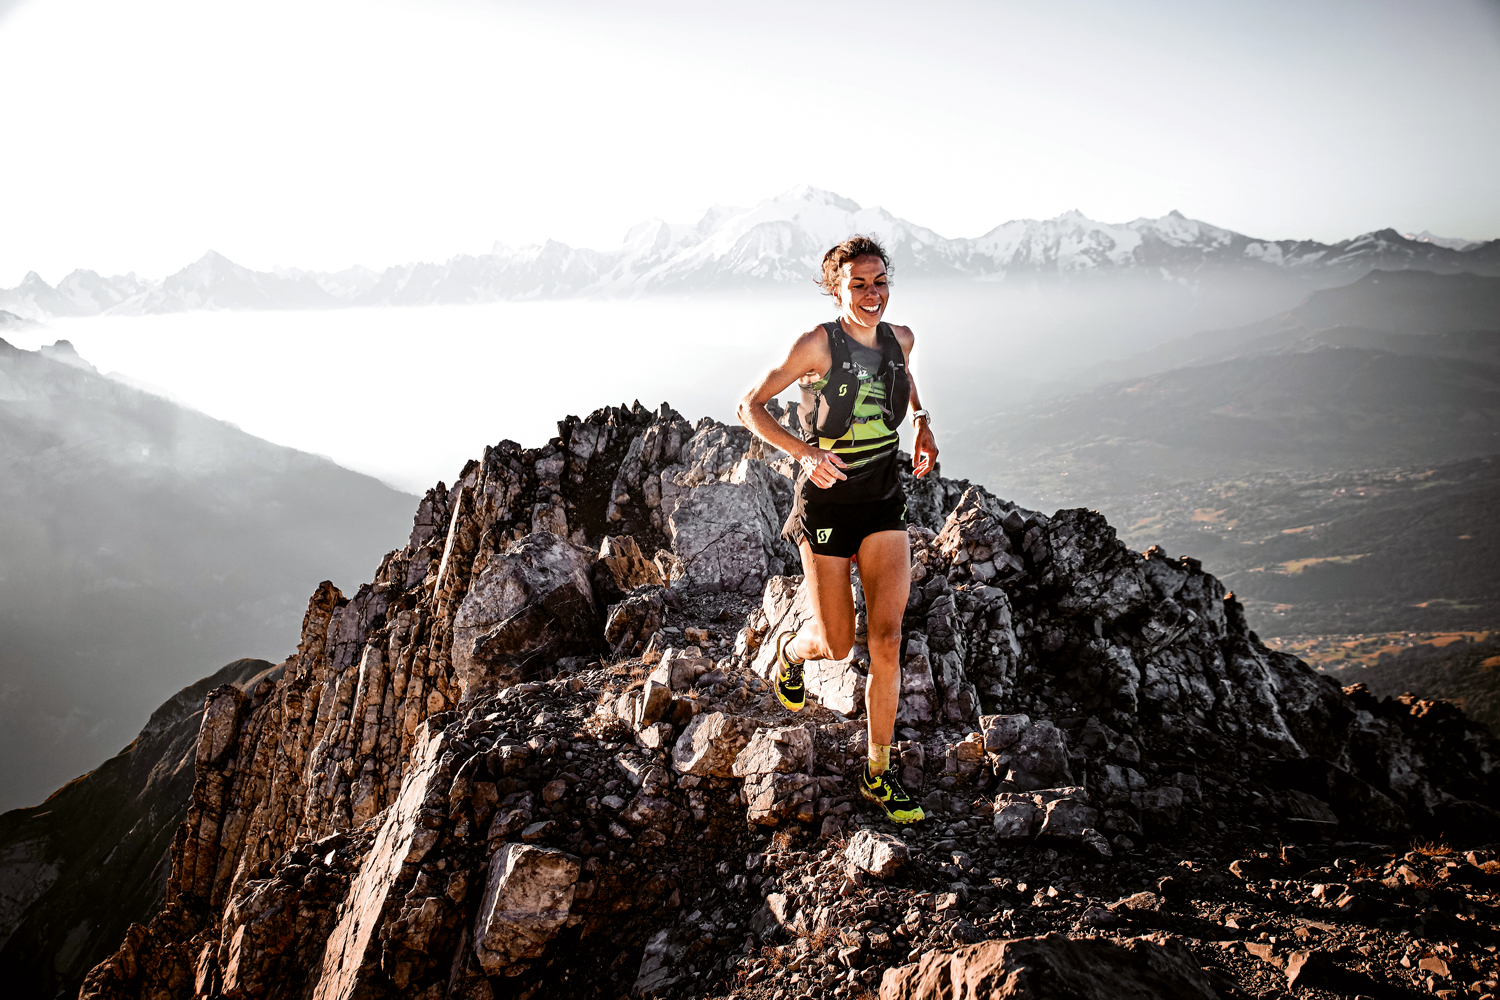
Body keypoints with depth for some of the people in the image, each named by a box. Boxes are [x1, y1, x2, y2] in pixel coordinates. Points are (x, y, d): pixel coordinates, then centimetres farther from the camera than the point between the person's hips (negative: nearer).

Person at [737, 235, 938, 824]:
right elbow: (750, 407, -10)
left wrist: (922, 426, 9)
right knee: (836, 645, 6)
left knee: (887, 638, -5)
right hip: (827, 503, -4)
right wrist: (804, 452, -24)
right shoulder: (818, 344, -15)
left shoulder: (900, 339, 1)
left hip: (884, 501, 4)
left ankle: (878, 774, 9)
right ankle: (790, 651, 45)